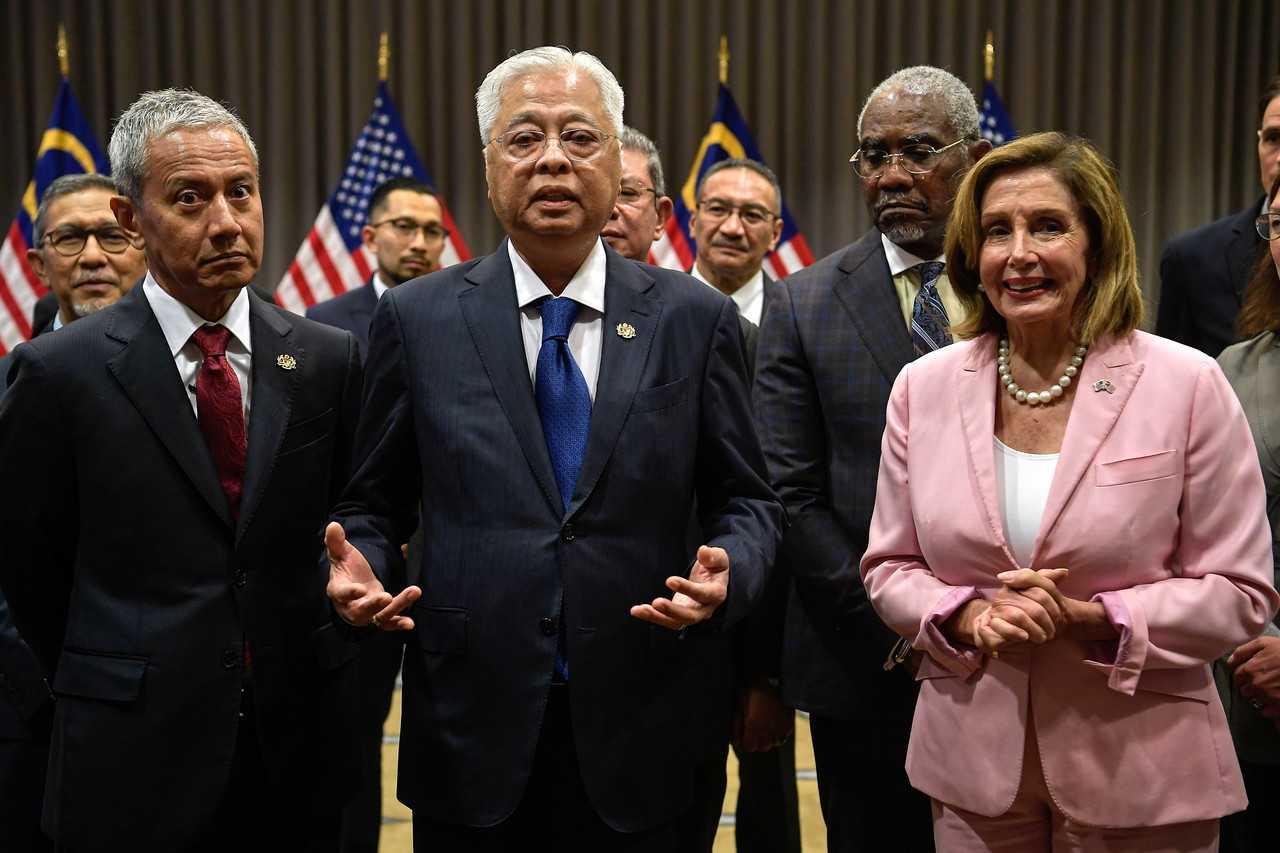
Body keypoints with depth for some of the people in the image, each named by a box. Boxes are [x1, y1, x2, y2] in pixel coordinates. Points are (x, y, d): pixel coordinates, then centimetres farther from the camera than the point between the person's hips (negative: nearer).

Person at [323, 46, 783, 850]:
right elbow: (375, 503, 8)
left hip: (638, 732, 1)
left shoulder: (695, 318, 0)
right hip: (468, 728, 0)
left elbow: (746, 500, 6)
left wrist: (729, 575, -14)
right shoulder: (416, 319, 0)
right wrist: (359, 569, -12)